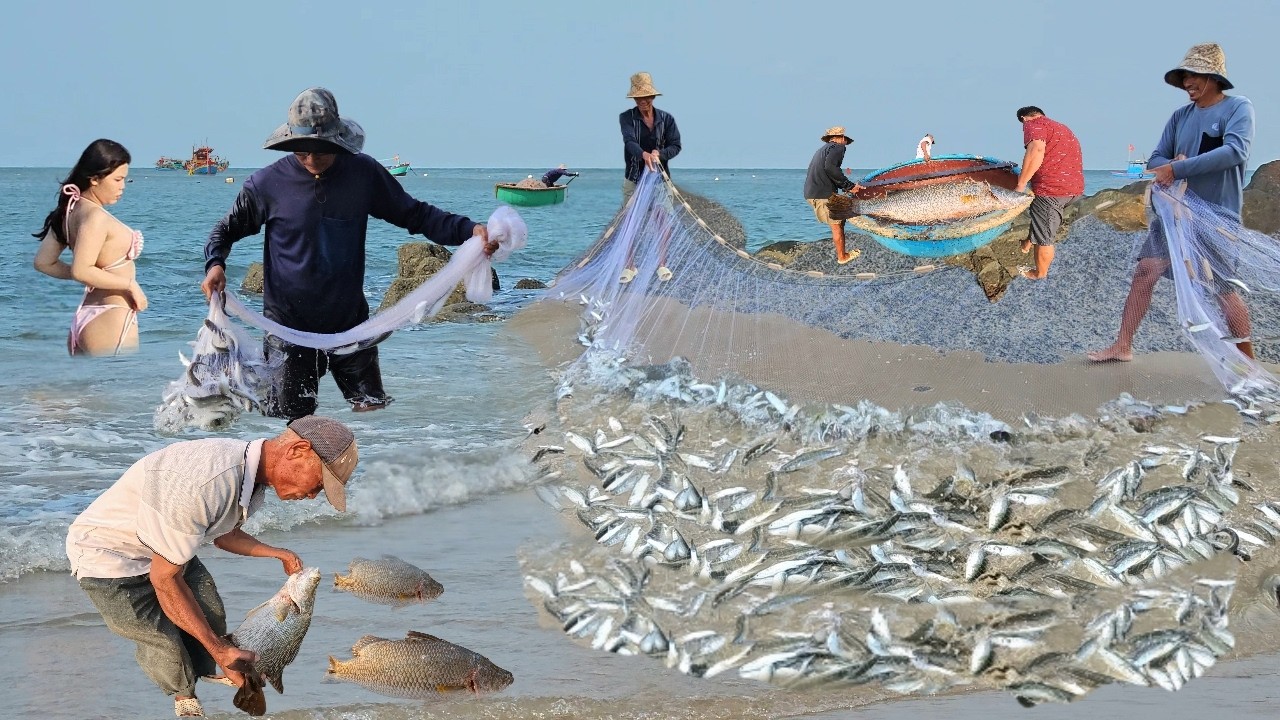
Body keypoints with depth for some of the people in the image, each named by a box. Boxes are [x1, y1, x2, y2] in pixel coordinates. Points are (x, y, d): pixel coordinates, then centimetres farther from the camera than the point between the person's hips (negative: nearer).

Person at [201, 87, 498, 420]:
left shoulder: (363, 174, -3)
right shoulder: (267, 183, -7)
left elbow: (414, 214, 7)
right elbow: (227, 229, 8)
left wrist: (468, 230, -7)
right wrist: (215, 263, -14)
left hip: (349, 321, 2)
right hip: (289, 326, -2)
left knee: (373, 412, 3)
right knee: (291, 419, 0)